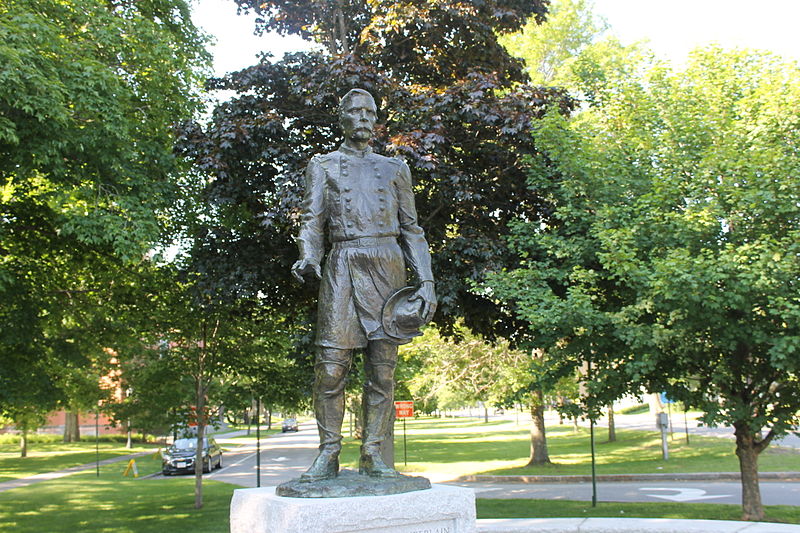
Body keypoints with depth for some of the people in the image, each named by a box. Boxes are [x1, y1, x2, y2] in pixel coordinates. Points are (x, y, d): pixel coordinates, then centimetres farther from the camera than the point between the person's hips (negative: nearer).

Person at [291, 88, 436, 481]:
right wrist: (308, 257, -16)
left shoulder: (394, 167, 19)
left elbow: (411, 229, 16)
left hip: (387, 269, 2)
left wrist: (426, 281, 5)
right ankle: (328, 454, 1)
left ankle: (372, 455, 5)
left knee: (382, 370, -1)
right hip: (343, 268, -1)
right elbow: (312, 220, 6)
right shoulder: (323, 165, 16)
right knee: (331, 367, -10)